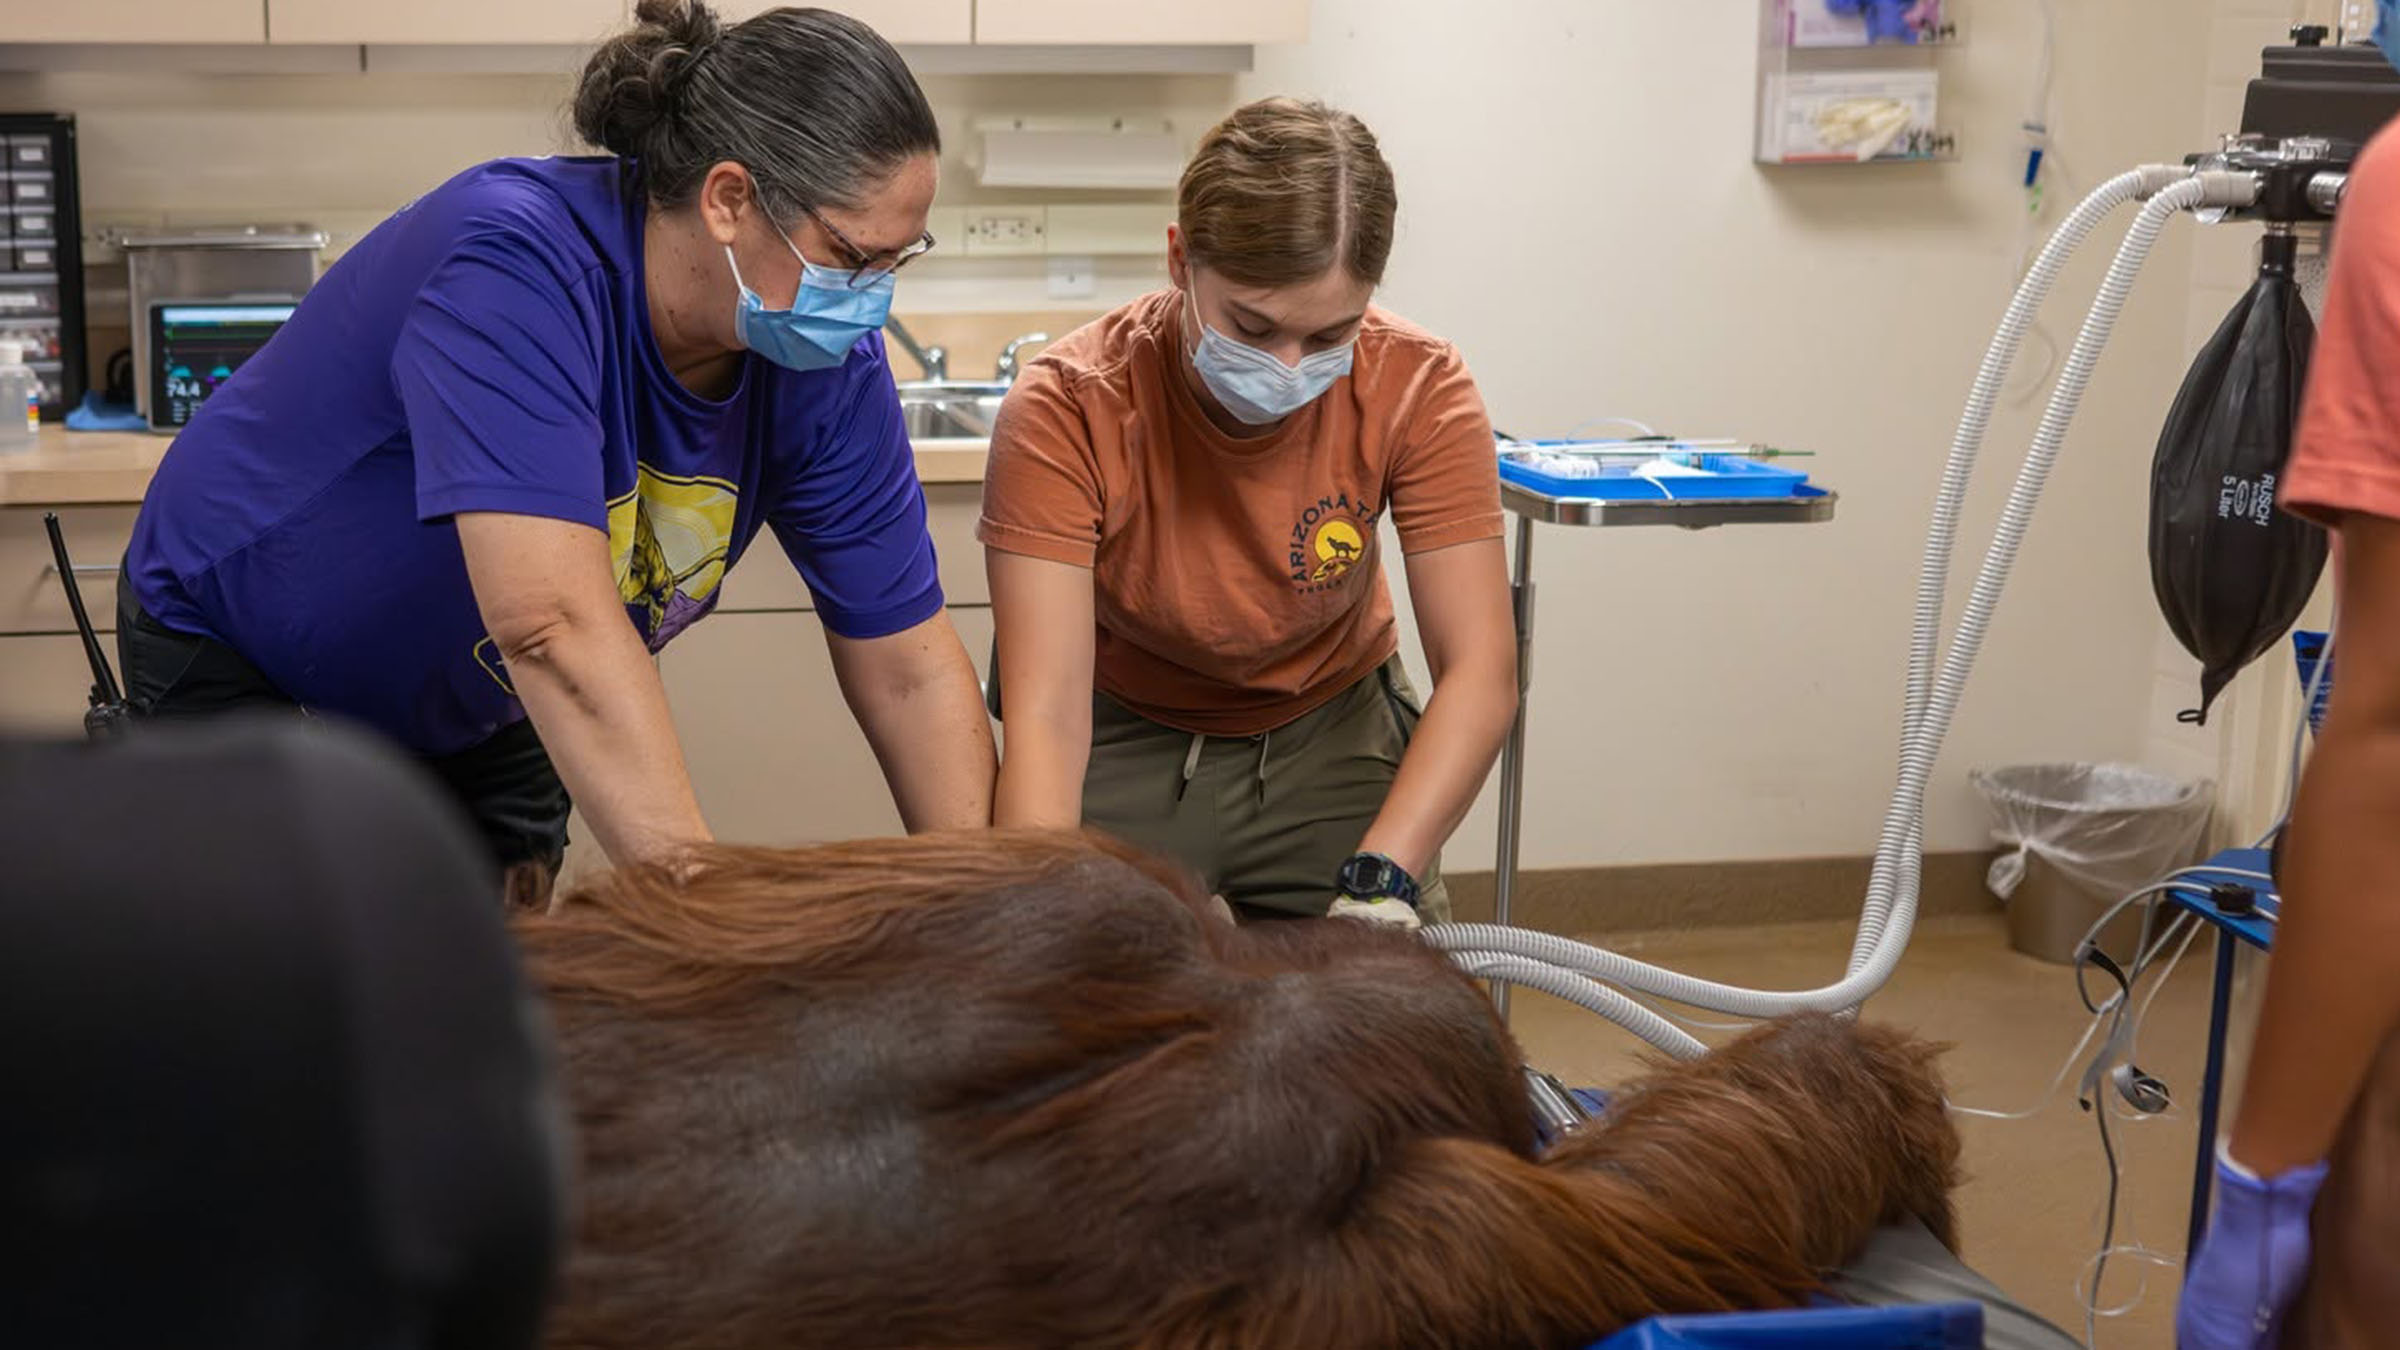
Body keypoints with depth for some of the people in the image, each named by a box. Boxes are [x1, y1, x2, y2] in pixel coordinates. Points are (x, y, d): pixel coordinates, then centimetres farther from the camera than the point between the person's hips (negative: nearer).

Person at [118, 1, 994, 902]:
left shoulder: (827, 358, -18)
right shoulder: (515, 263, -38)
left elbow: (909, 667, -15)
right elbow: (557, 623, -48)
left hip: (479, 709, 5)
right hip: (239, 669, -5)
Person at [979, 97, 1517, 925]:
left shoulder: (1419, 391, -21)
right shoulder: (1066, 410, -27)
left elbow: (1479, 672, -24)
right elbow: (1045, 715, -32)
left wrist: (1379, 885, -39)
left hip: (1331, 740, 2)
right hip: (1128, 750, -1)